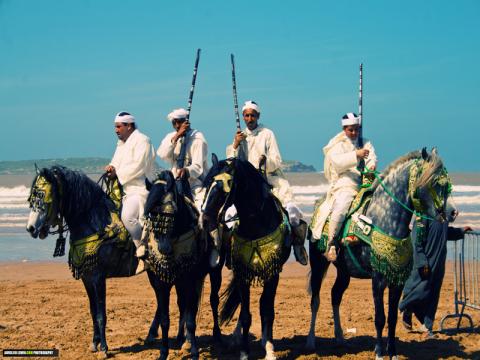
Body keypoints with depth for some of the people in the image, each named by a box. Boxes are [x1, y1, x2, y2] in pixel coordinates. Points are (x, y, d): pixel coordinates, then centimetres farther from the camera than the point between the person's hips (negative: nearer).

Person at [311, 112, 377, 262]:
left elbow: (372, 157, 3)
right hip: (344, 184, -5)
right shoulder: (337, 145, 5)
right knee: (340, 208, -29)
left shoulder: (366, 144, 19)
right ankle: (330, 246, -22)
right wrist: (356, 155, -28)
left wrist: (371, 166, -21)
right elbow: (338, 161, -14)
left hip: (364, 184, 5)